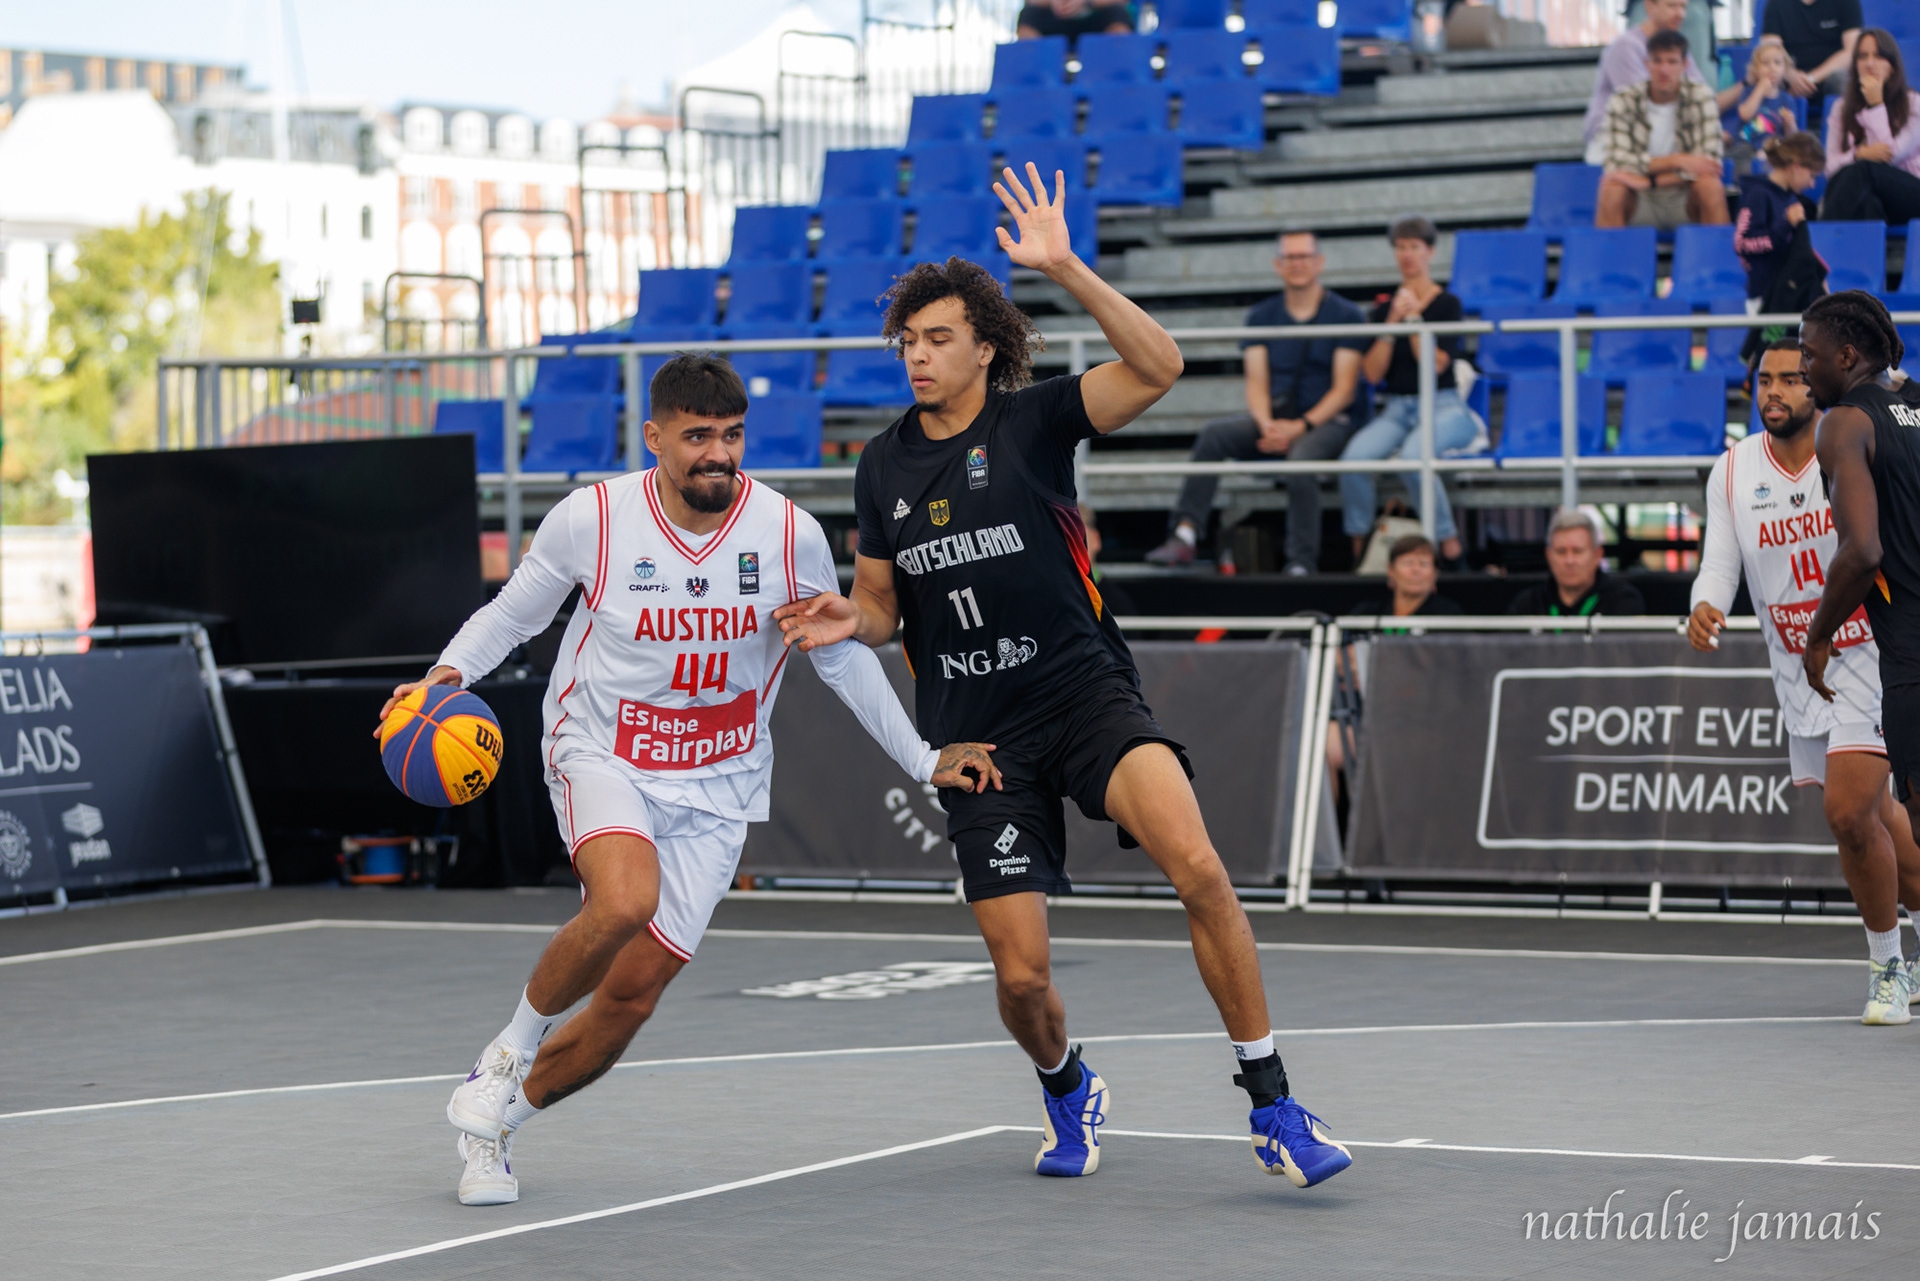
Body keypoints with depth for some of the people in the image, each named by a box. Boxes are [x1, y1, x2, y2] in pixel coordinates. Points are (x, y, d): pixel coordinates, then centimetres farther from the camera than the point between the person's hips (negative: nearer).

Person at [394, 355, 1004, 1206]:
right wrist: (449, 672, -14)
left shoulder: (791, 536, -8)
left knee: (632, 995, -3)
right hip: (601, 756, -2)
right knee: (624, 901, -34)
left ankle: (494, 1120, 23)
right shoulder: (591, 519, -12)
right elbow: (513, 611, 5)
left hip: (717, 784, 2)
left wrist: (924, 760, 10)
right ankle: (512, 1047, -7)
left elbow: (842, 656, 8)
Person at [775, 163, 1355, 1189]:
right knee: (1021, 977, -3)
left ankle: (1272, 1107, -19)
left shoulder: (1032, 421, -4)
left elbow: (1158, 367, -19)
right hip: (975, 734, 3)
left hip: (1084, 690, -3)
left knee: (1196, 864, -29)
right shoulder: (882, 467, 9)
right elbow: (882, 602, 18)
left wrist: (1064, 269, -28)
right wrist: (849, 621, -5)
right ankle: (1067, 1092, 34)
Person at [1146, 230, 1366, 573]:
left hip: (1326, 421, -4)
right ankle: (1184, 535, -33)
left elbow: (1344, 390, -6)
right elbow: (1257, 383, 4)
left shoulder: (1346, 315, 0)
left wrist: (1301, 426, -19)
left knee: (1302, 455, -37)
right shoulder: (1262, 316, 12)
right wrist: (1267, 425, -17)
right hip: (1274, 418, 4)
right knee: (1213, 434, -24)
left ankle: (1301, 566, -33)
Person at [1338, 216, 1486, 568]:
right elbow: (1373, 373, 2)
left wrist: (1414, 319, -15)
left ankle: (1448, 541, -23)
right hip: (1395, 409, 4)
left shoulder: (1447, 304, 0)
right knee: (1354, 458, -29)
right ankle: (1356, 548, -15)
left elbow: (1437, 364, -11)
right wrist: (1391, 324, -8)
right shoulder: (1383, 308, 12)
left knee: (1413, 456, -38)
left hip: (1442, 407, -4)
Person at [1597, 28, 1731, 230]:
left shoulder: (1701, 97, -6)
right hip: (1640, 204, 0)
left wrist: (1651, 181, -24)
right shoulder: (1623, 102, -6)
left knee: (1710, 185, -30)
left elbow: (1710, 161, -15)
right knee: (1611, 186, -30)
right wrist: (1677, 161, -24)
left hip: (1684, 202, 0)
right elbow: (1617, 162, -18)